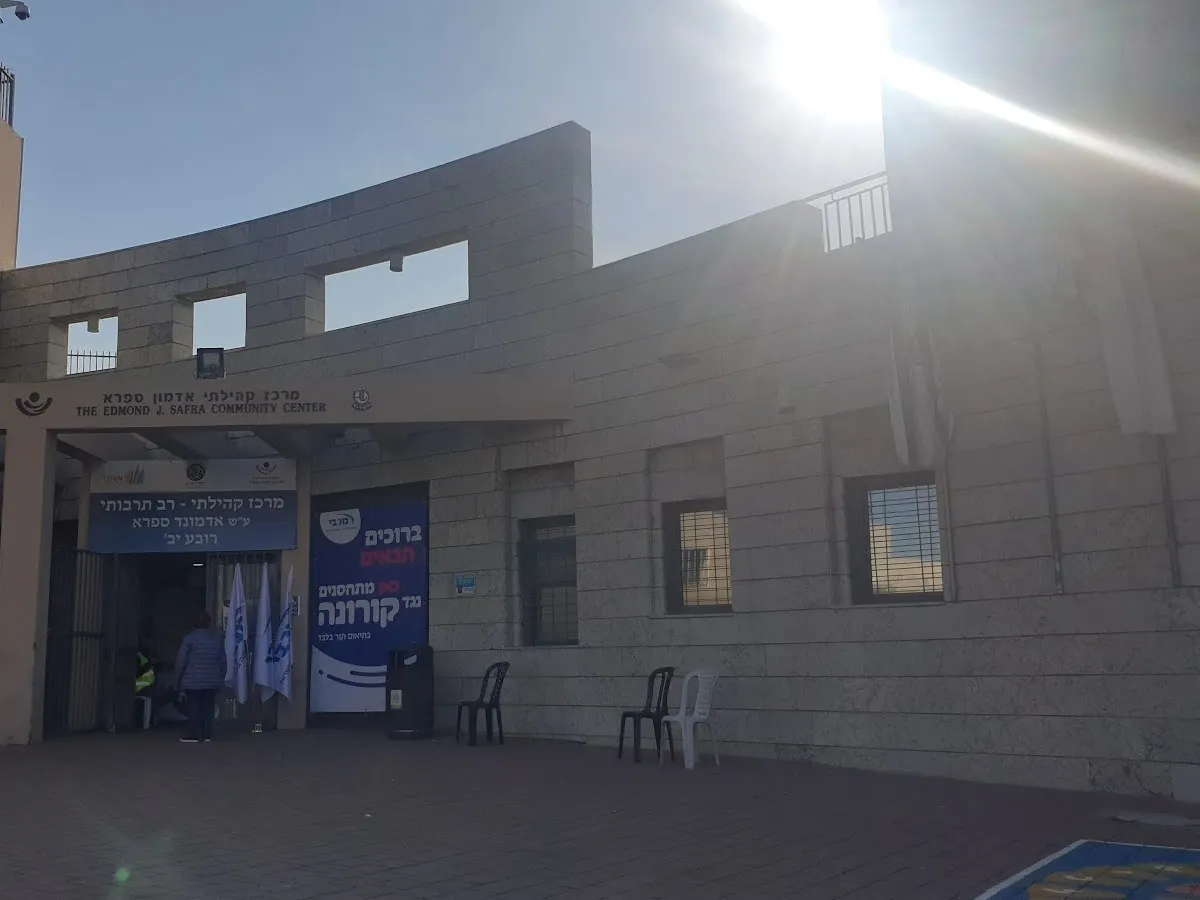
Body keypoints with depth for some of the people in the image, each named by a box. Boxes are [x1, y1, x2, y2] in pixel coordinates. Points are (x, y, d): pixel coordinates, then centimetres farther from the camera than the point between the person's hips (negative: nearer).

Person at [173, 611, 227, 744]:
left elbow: (181, 661, -7)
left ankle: (194, 734, 3)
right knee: (208, 708, 8)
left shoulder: (190, 638, -5)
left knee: (193, 708, 2)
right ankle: (206, 734, 9)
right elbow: (222, 661, 9)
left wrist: (177, 680, 2)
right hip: (212, 681, 4)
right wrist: (220, 679, 17)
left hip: (193, 680, -3)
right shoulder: (218, 638, 6)